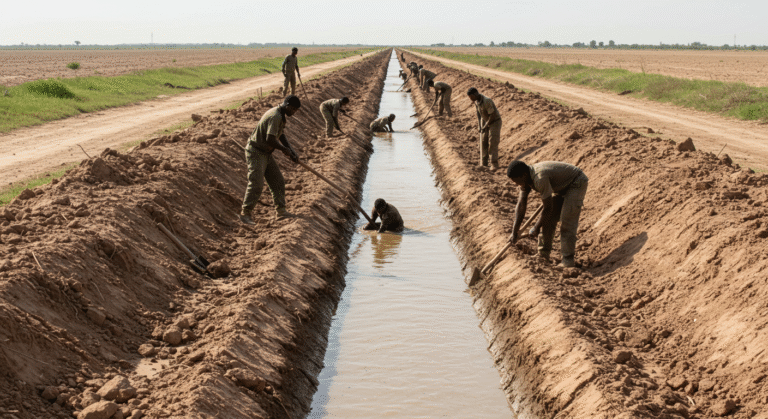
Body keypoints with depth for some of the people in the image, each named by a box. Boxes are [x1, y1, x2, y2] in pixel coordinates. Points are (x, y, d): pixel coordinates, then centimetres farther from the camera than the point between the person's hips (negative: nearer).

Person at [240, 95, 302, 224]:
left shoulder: (280, 115, 9)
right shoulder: (275, 116, -24)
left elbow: (280, 135, 19)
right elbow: (270, 139, -31)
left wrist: (292, 152, 10)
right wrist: (284, 149, -15)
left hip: (266, 153, 10)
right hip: (256, 152, -10)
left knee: (278, 181, 10)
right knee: (256, 184, -10)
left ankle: (281, 210, 17)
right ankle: (245, 213, 0)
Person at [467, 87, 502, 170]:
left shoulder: (486, 101, -33)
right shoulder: (476, 100, -7)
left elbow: (493, 115, -28)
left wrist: (485, 126, -23)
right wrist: (479, 126, -2)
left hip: (495, 122, -7)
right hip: (485, 121, 7)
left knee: (493, 143, -12)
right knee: (483, 142, 3)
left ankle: (494, 164, -7)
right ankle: (483, 164, 8)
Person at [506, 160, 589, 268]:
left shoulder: (540, 178, -36)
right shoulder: (525, 177, -8)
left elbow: (548, 208, -28)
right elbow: (521, 205, -5)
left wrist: (536, 228, -15)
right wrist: (514, 232, -6)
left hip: (577, 183, -9)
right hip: (563, 186, 9)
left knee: (567, 222, -15)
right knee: (549, 219, 6)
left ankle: (568, 260, -10)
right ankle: (544, 253, 16)